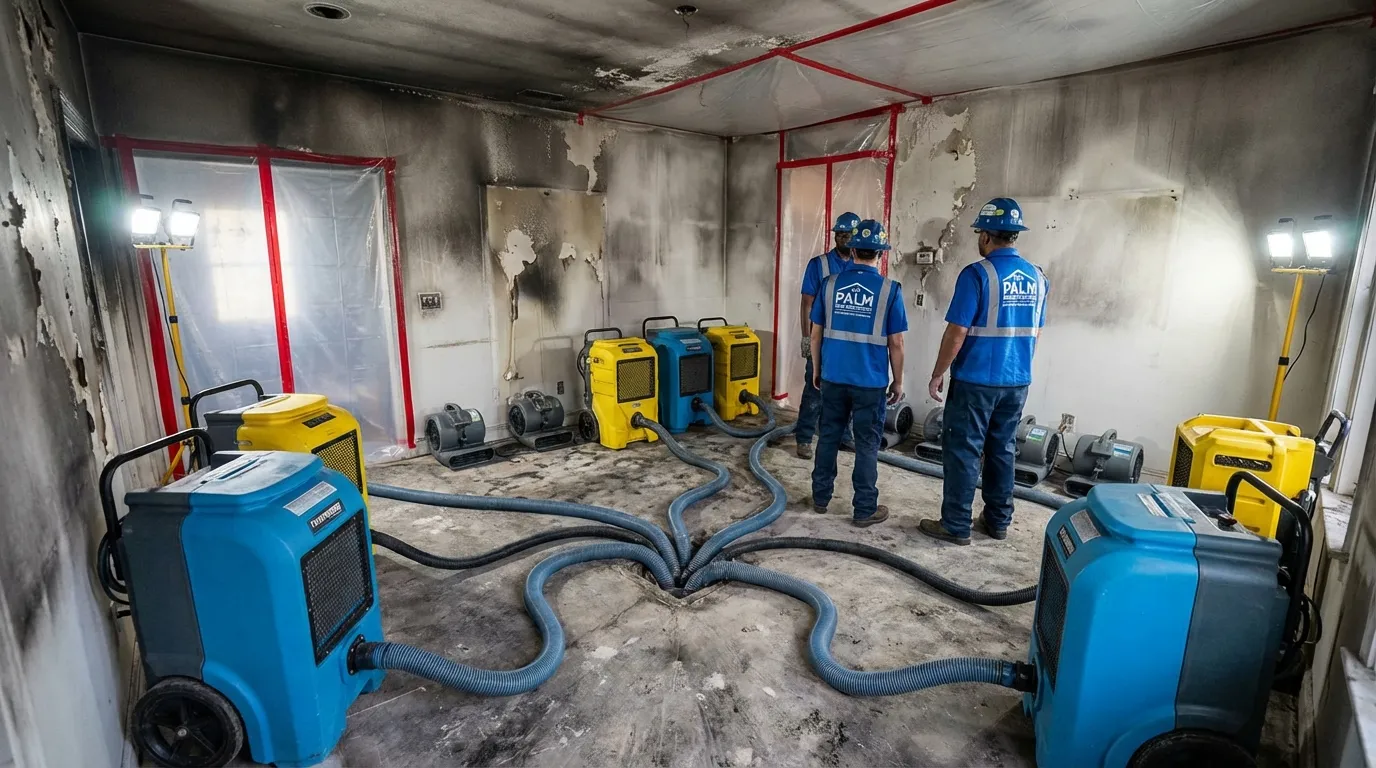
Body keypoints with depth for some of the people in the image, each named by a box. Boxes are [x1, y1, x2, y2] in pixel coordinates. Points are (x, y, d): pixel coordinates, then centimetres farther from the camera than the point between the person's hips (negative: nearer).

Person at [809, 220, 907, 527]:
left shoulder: (830, 283, 0)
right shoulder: (890, 290, -8)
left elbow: (816, 333, 4)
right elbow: (896, 344, -7)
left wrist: (816, 368, 16)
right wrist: (898, 381, 4)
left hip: (833, 376, 3)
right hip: (870, 380, -3)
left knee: (829, 436, 14)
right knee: (867, 445, 5)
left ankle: (821, 498, 24)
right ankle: (865, 510, 13)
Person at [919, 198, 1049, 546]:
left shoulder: (977, 274, -15)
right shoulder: (1038, 277, 7)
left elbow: (956, 333, -17)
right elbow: (1034, 334, 14)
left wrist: (937, 374, -7)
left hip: (976, 380, -7)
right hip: (1017, 381, 7)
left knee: (963, 452, 1)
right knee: (1002, 451, 15)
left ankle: (956, 526, 8)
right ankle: (998, 521, 26)